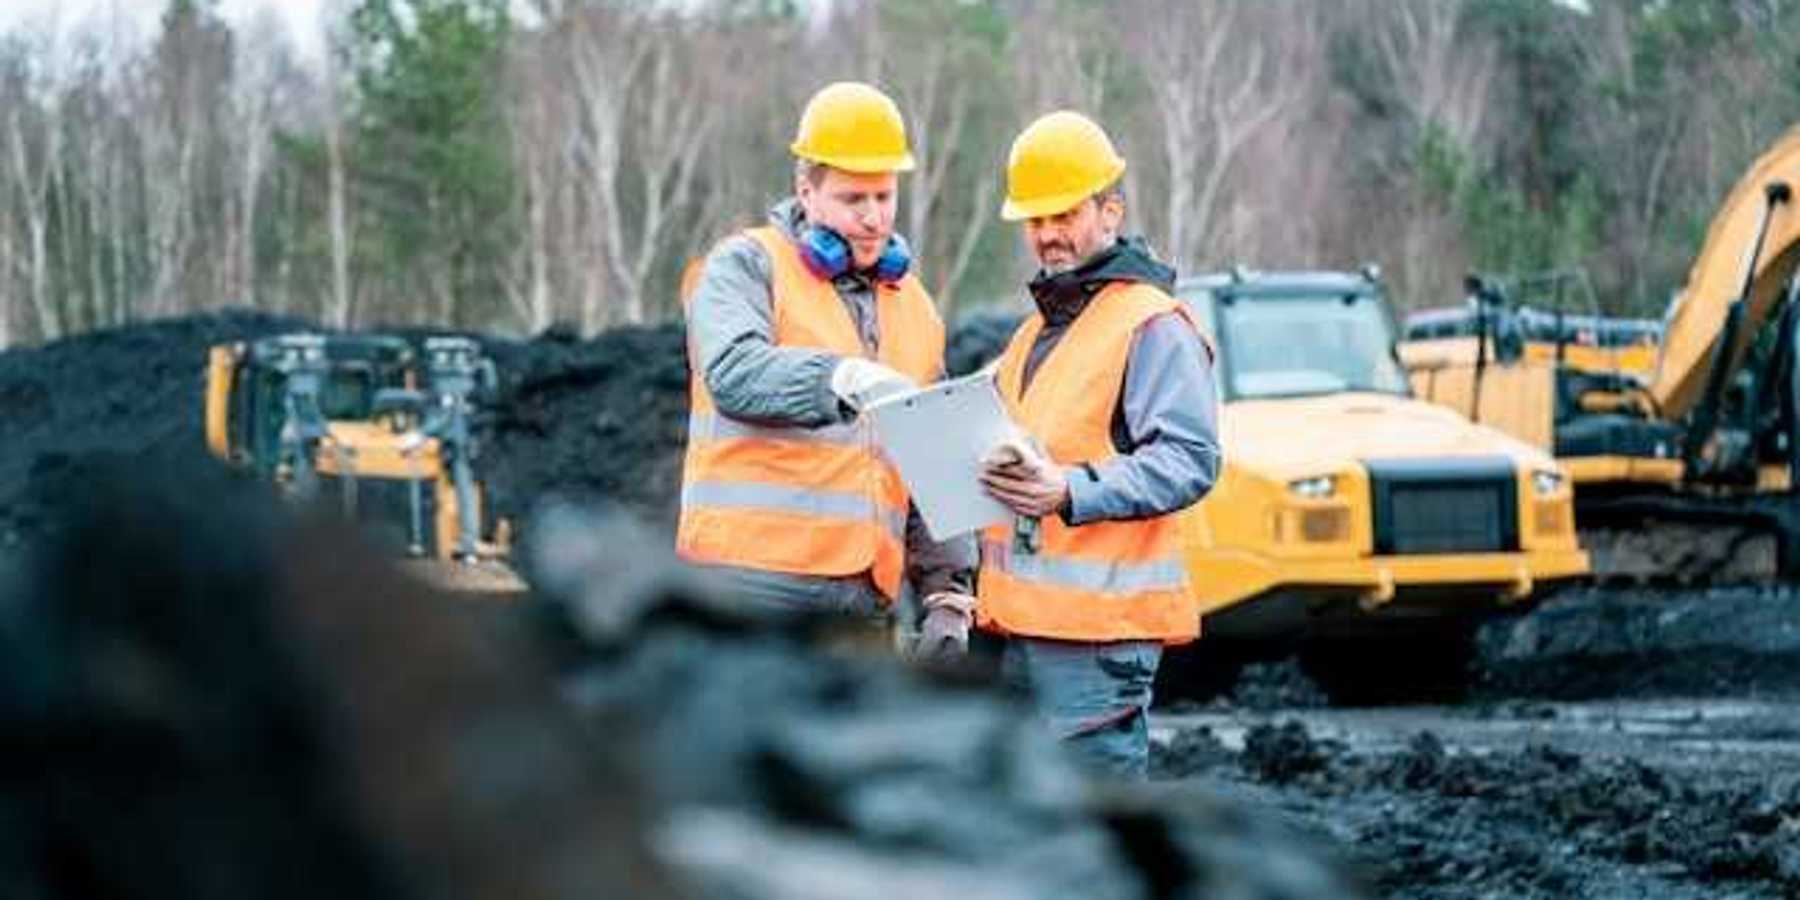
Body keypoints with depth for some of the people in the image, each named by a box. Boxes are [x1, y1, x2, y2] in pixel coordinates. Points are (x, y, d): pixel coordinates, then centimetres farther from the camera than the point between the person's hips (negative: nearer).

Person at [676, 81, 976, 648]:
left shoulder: (914, 308, 21)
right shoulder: (746, 267, 1)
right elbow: (734, 372, -21)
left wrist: (947, 591, 12)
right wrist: (845, 379, -36)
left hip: (861, 599, 7)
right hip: (753, 581, -6)